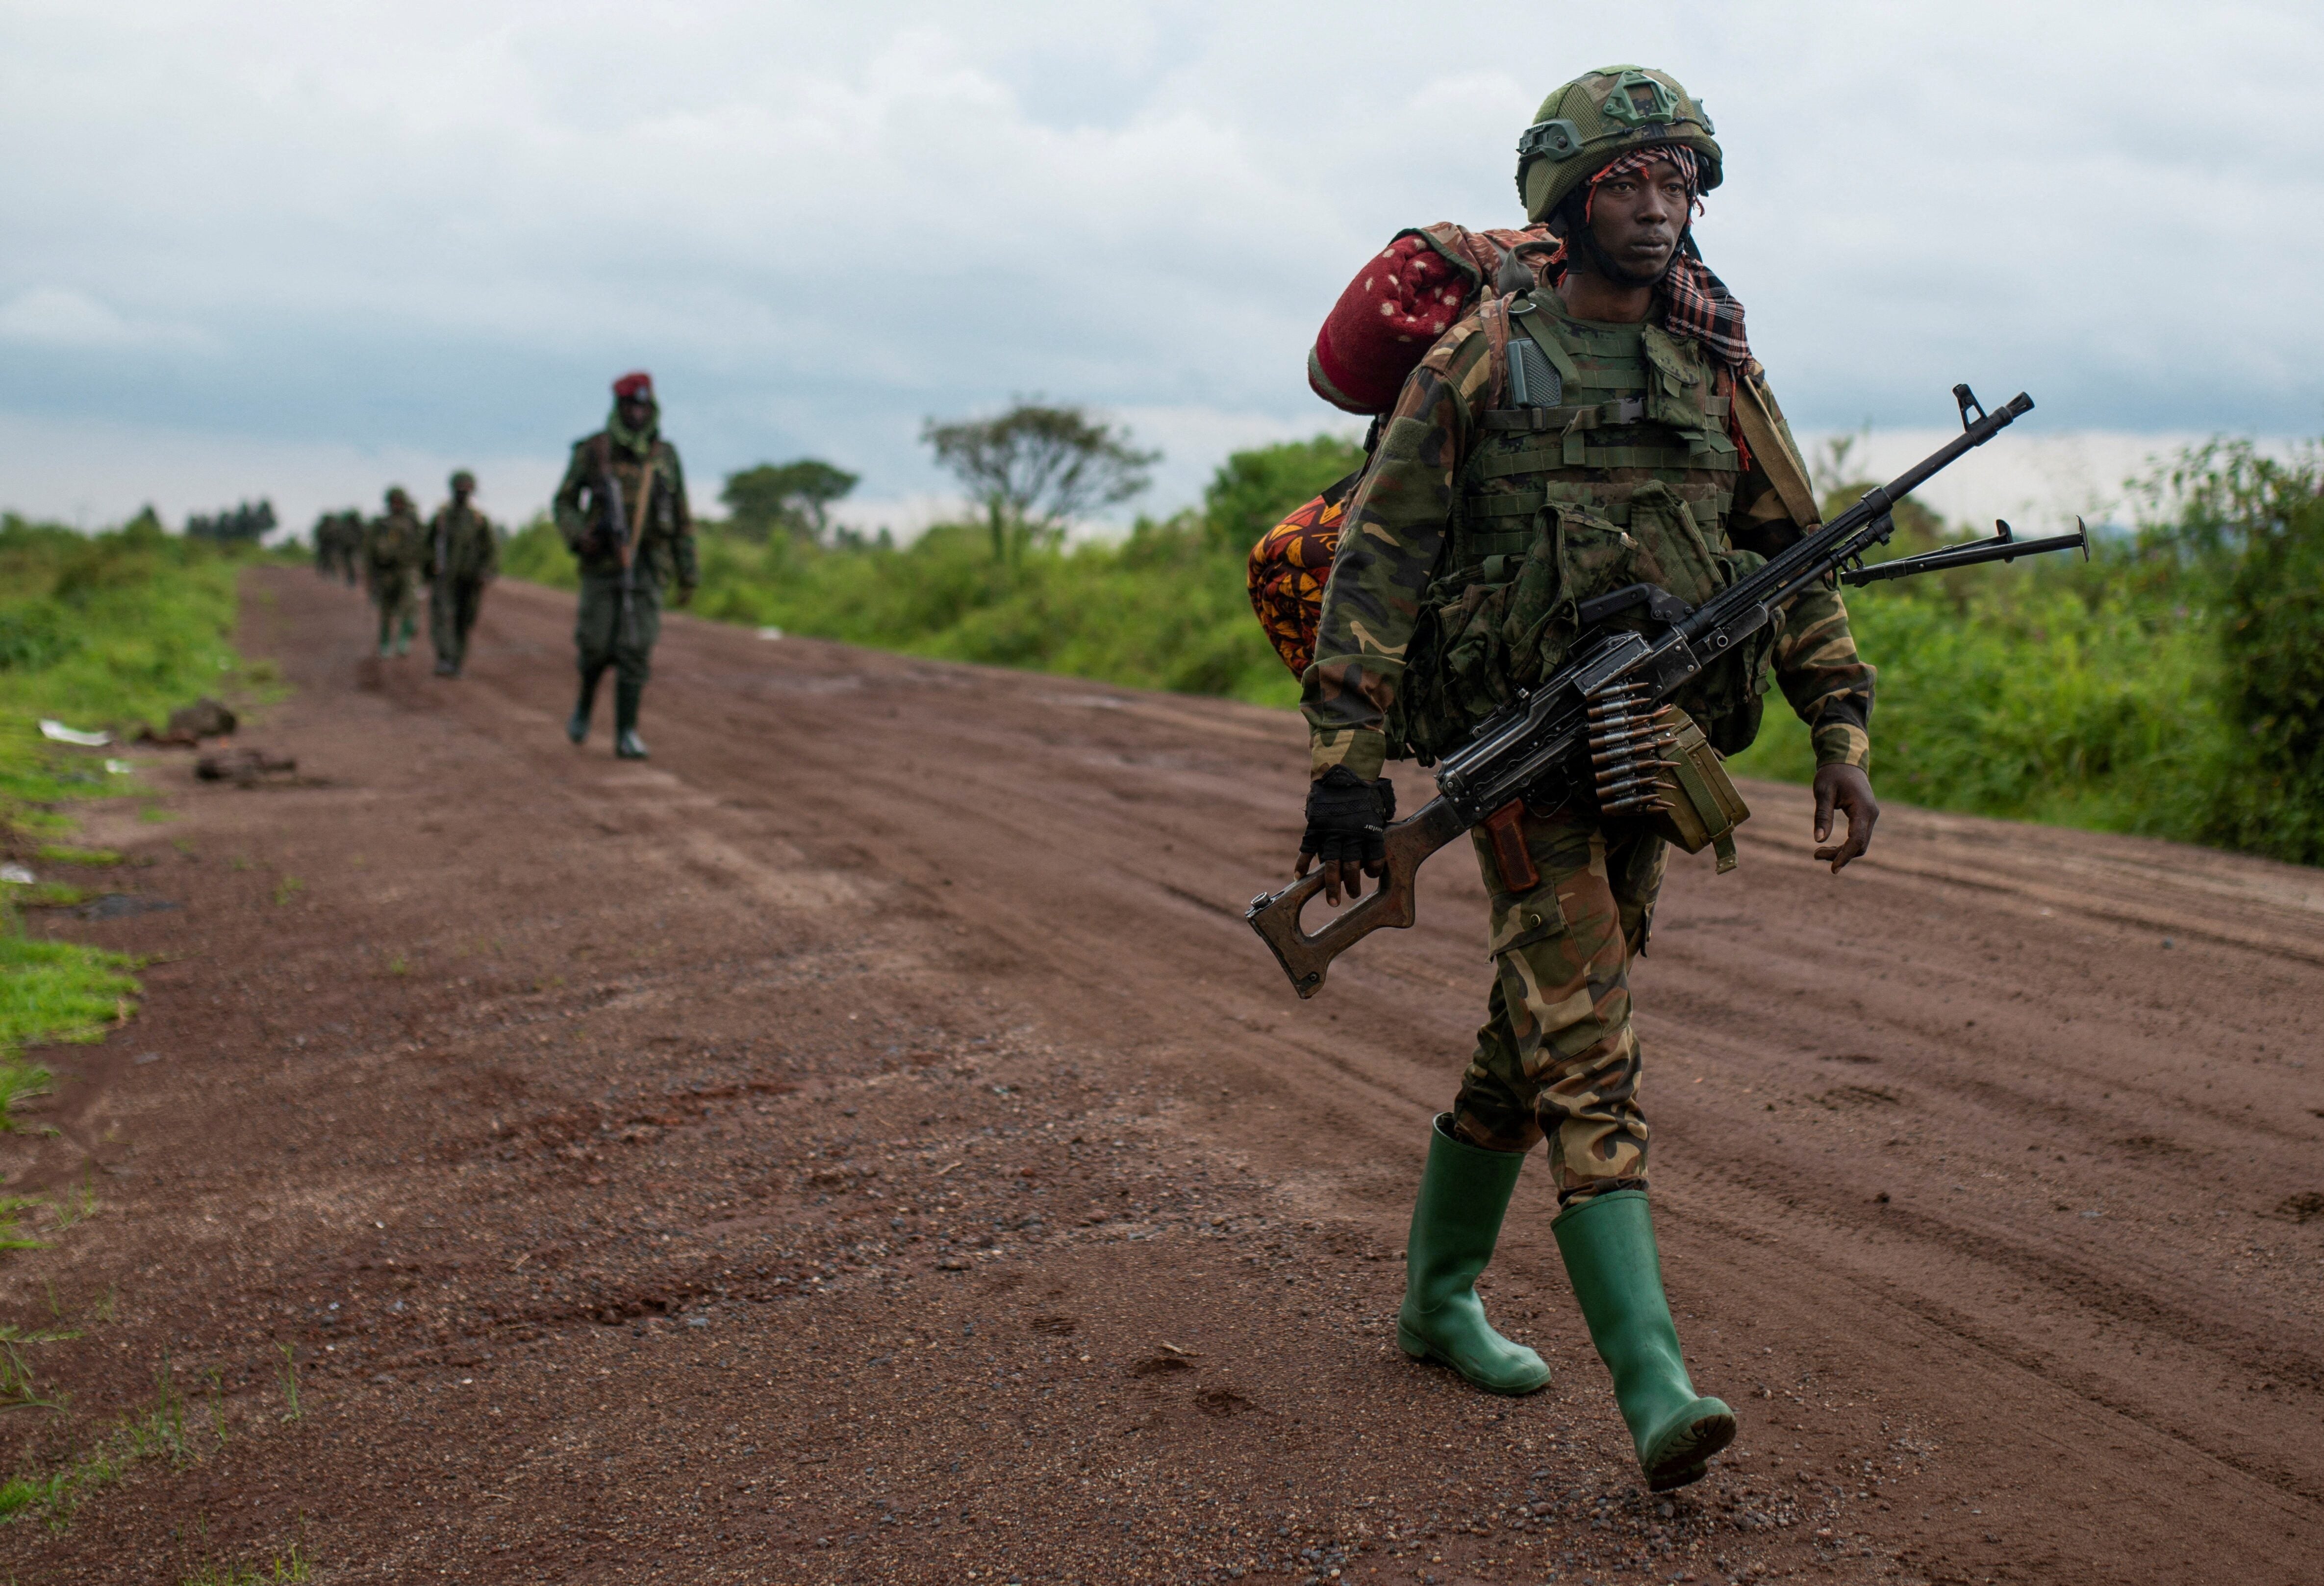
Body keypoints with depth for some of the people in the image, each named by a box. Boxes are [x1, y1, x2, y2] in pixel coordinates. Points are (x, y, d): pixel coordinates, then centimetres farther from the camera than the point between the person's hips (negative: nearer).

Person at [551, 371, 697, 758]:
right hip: (602, 562, -1)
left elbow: (682, 520, 7)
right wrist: (578, 537, -15)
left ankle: (626, 734, -3)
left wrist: (688, 576, 4)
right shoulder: (592, 451, -1)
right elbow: (564, 503, 6)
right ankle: (586, 702, 29)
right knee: (597, 646, -3)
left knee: (635, 649, -7)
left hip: (645, 566, 1)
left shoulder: (665, 457, 3)